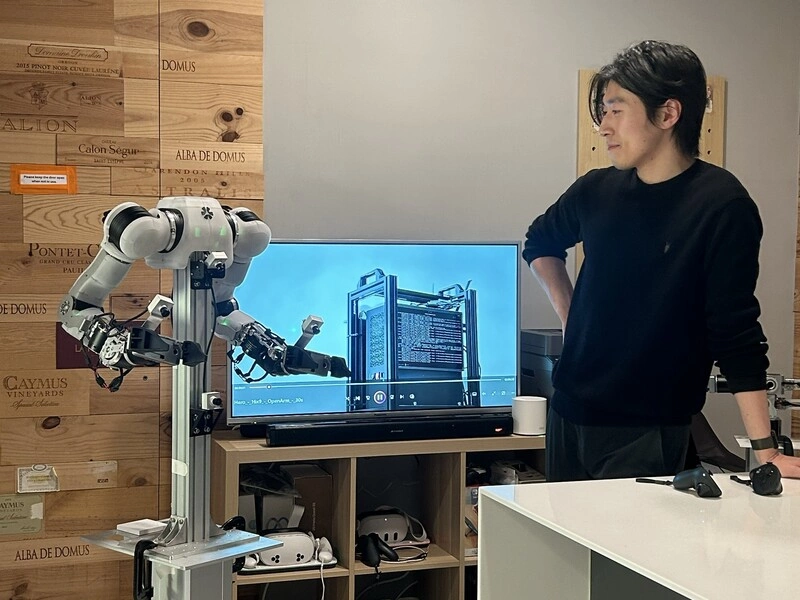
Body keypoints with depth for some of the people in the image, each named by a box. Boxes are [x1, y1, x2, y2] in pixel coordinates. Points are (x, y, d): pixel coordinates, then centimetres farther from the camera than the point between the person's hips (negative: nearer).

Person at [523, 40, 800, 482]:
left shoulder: (721, 207, -14)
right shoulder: (597, 190, 2)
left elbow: (735, 334, -16)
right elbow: (541, 244, 23)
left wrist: (765, 450, -18)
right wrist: (570, 316, 9)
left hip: (648, 433, -5)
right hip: (568, 412, 6)